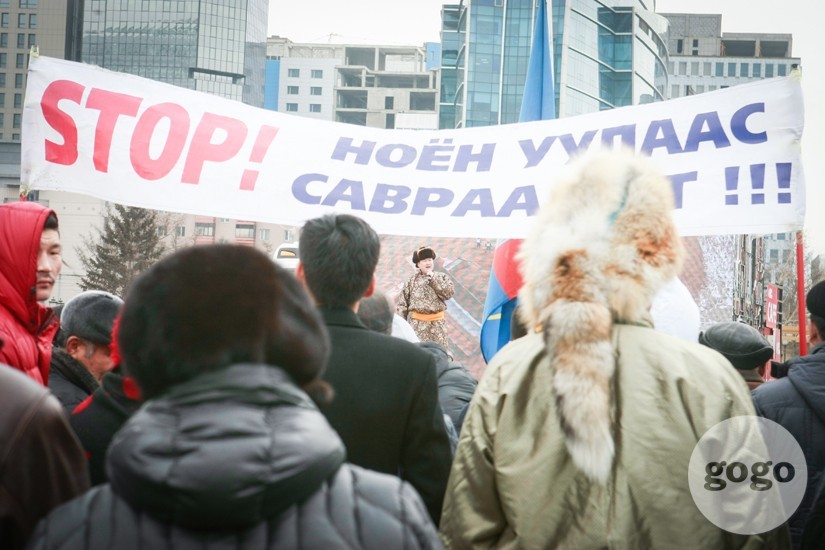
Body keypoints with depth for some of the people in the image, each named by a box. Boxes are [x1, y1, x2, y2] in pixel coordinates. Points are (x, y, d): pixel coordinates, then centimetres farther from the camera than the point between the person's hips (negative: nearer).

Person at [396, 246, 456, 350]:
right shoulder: (412, 279, 4)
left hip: (437, 323, 1)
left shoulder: (442, 277, 6)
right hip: (417, 323, -1)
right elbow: (402, 302, 5)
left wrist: (433, 278, -8)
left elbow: (449, 293, -11)